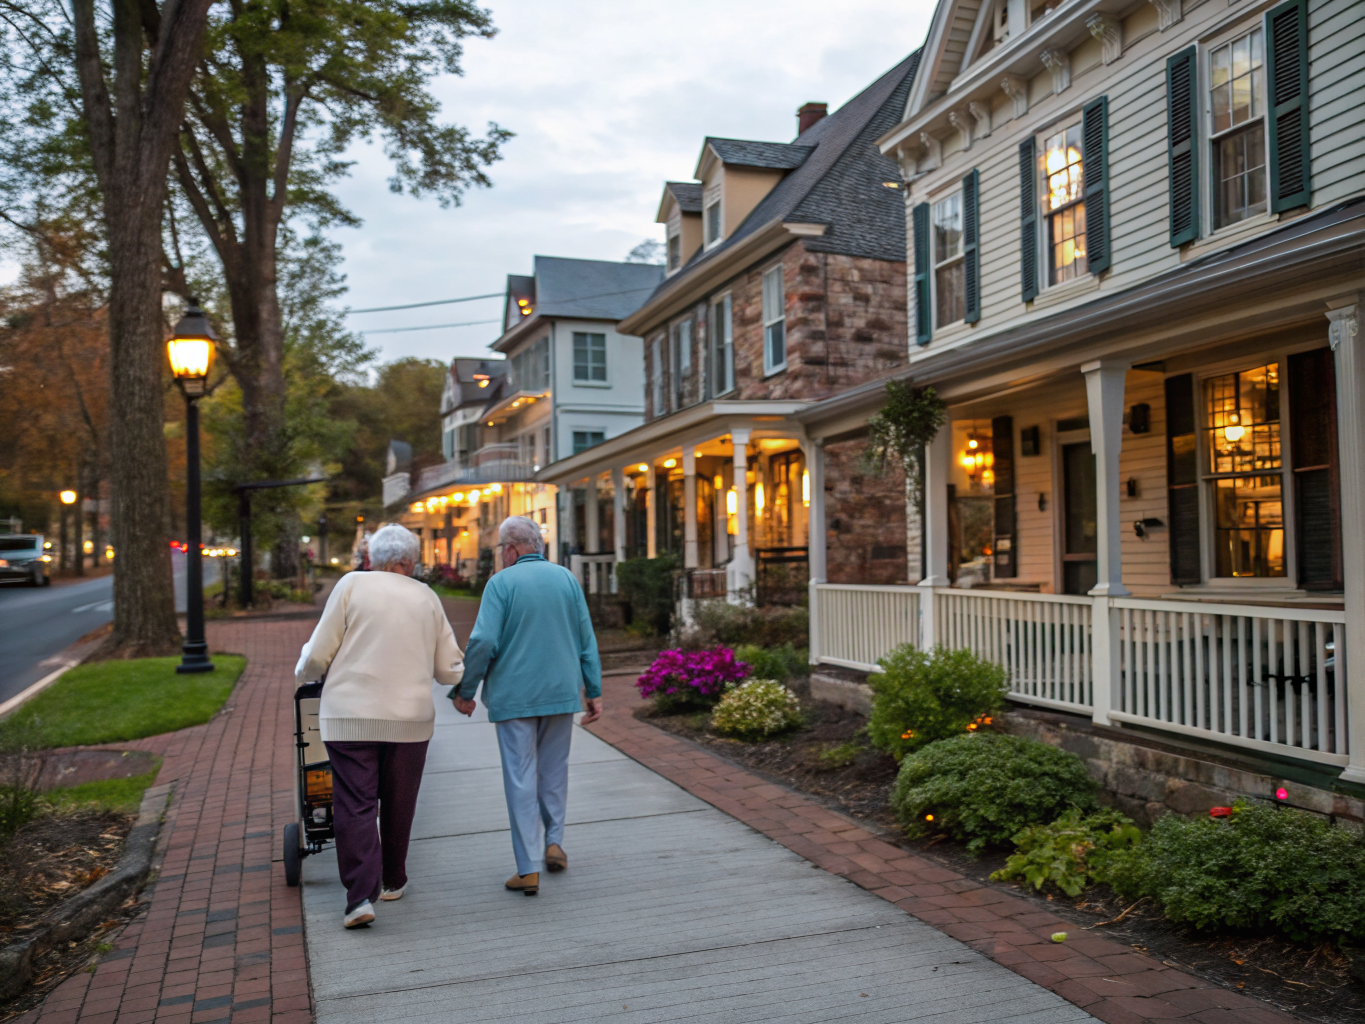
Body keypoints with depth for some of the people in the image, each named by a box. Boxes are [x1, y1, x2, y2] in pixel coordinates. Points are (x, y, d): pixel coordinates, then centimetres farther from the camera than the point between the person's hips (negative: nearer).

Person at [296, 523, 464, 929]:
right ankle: (393, 881, 30)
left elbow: (318, 656, -3)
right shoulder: (427, 596, 6)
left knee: (354, 805, 1)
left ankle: (361, 895, -7)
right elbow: (450, 671, 7)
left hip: (350, 715, -2)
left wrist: (304, 672, 19)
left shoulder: (352, 584, 0)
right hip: (409, 716, 2)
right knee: (398, 804, 15)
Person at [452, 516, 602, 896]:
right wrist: (594, 691, 10)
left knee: (521, 776, 2)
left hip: (514, 696, -3)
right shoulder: (566, 578, 4)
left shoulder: (501, 583, -8)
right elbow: (586, 640, 5)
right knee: (555, 768, 21)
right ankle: (554, 841, 18)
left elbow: (483, 642, -15)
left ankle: (528, 868, 3)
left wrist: (464, 690, -3)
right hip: (561, 692, 4)